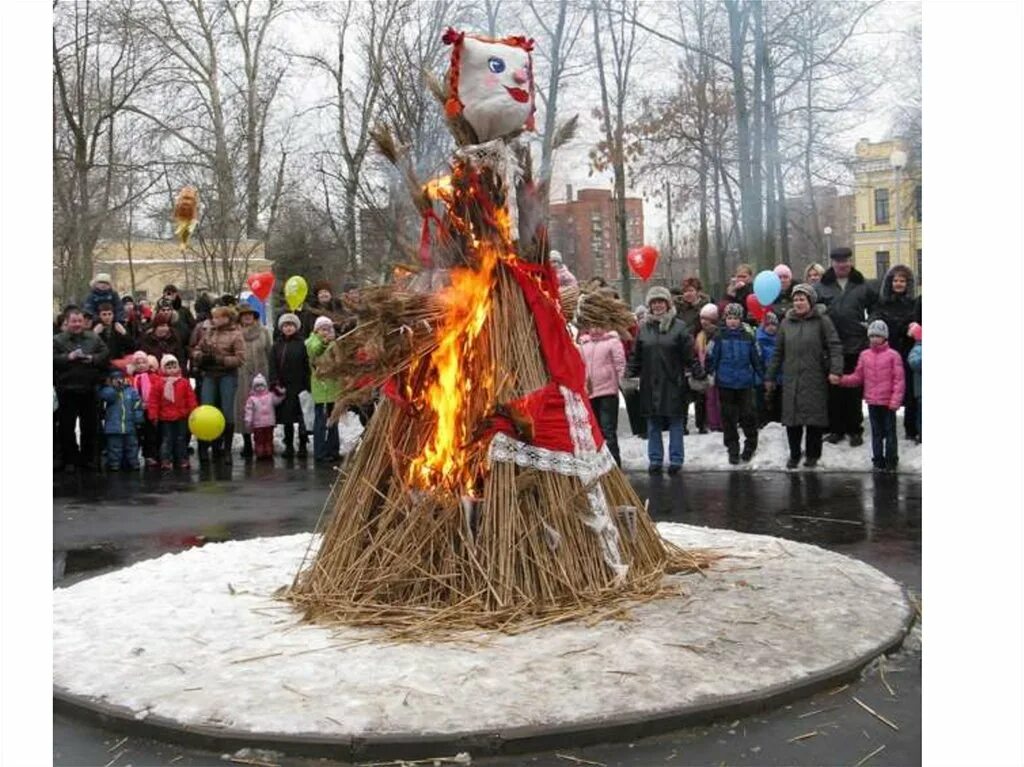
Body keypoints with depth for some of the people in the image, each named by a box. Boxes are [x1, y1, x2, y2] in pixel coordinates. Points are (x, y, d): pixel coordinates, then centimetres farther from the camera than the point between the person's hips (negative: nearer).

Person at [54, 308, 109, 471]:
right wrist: (68, 357, -20)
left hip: (89, 389, 2)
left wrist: (93, 359, -14)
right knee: (67, 427, 3)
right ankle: (69, 460, 12)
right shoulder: (57, 340, 0)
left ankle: (88, 458, 20)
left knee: (90, 427, 9)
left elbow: (106, 355, 3)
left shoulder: (94, 338, 8)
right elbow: (53, 360, -9)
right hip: (67, 390, -2)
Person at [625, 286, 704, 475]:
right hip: (650, 384, 3)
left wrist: (699, 374, -6)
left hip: (673, 383, -3)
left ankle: (675, 459, 12)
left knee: (675, 422, 4)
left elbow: (690, 355, -3)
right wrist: (629, 373, 2)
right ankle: (655, 459, 17)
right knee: (653, 423, 8)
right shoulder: (644, 328, 7)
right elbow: (635, 356, 10)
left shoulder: (678, 326, -2)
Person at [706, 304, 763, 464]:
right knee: (728, 417, 5)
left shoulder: (748, 337, 1)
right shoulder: (720, 337, 0)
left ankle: (750, 445, 20)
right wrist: (708, 374, -2)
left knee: (748, 414, 2)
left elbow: (757, 359, 8)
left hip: (745, 383, 0)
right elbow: (711, 357, 2)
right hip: (725, 383, 0)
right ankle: (732, 449, 15)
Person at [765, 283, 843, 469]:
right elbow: (778, 352, 15)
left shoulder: (822, 320, -1)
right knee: (792, 418, 4)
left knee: (815, 417, 3)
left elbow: (835, 346, -7)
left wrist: (836, 370, -20)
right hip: (791, 379, 3)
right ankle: (794, 454, 19)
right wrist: (770, 376, 14)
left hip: (815, 379, -3)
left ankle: (812, 455, 18)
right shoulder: (786, 322, 10)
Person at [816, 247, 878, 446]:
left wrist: (871, 324, 5)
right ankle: (835, 428, 15)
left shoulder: (863, 286, 6)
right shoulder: (822, 287, 5)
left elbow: (876, 306, 14)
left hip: (856, 346, 0)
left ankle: (855, 430, 12)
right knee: (833, 390, 5)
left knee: (854, 390, 4)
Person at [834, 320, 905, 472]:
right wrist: (841, 380, -7)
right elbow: (858, 377, 8)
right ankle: (878, 461, 20)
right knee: (876, 432, 12)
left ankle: (891, 461, 16)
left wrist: (895, 401, -14)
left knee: (890, 432, 6)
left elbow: (899, 380, -8)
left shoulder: (893, 355, -7)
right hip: (872, 402, 4)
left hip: (888, 402, -4)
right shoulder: (864, 355, 6)